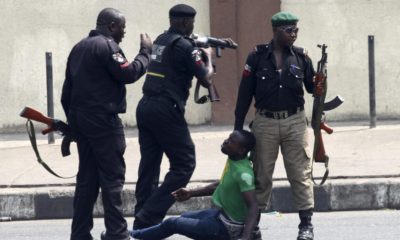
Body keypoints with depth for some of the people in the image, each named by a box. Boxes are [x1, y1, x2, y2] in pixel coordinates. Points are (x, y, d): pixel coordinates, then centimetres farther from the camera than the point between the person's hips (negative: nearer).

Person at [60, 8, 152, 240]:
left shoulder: (80, 47, 17)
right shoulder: (107, 46, -11)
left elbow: (67, 90, 18)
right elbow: (129, 73, -17)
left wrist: (72, 121, 20)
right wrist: (145, 52, -5)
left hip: (80, 118, 9)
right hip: (103, 120, -9)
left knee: (87, 177, 11)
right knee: (112, 176, -5)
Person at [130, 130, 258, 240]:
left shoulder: (243, 173, -32)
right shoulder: (232, 160, -2)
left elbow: (253, 206, -37)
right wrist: (191, 193, 15)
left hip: (227, 228, -8)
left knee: (172, 223, 6)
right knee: (185, 216, 28)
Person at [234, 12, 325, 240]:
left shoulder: (301, 56, 3)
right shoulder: (258, 56, -2)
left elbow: (312, 86, 9)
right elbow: (245, 93, 1)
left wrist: (319, 86, -17)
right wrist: (238, 128, 1)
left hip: (295, 122, 1)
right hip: (265, 122, -1)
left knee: (301, 174, -2)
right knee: (261, 176, 6)